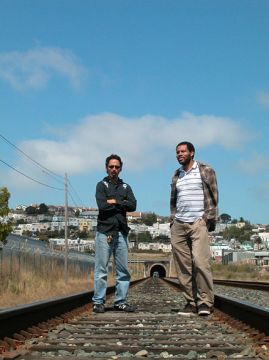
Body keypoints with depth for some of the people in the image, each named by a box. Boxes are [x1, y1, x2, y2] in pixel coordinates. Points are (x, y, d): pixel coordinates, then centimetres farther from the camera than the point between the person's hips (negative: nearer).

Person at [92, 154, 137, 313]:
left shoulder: (126, 187, 18)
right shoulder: (102, 185, 6)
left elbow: (133, 205, 1)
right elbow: (102, 205, -11)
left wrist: (114, 201, -5)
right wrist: (121, 204, -2)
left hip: (121, 232, 4)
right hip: (105, 231, -4)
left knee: (124, 270, 5)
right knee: (101, 269, -4)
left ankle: (121, 301, 12)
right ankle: (98, 302, 2)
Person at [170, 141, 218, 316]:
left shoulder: (205, 170, 5)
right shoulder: (177, 175, 19)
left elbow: (213, 196, 1)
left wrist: (210, 218, -8)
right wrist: (173, 220, 13)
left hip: (198, 223, -5)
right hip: (178, 225, 5)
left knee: (200, 262, -16)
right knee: (183, 267, 0)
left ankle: (205, 302, -10)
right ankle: (191, 302, 5)